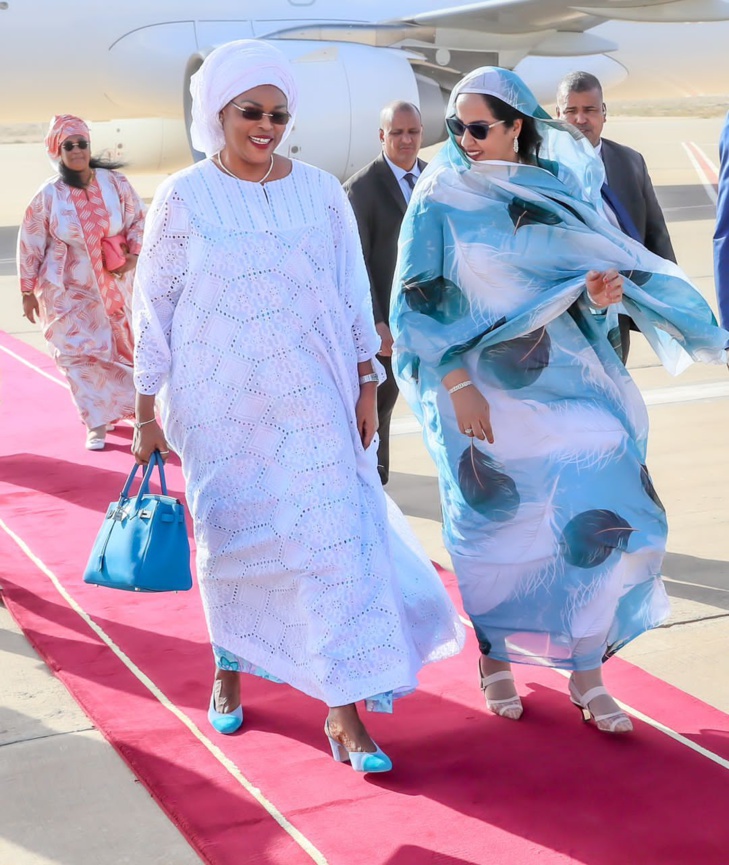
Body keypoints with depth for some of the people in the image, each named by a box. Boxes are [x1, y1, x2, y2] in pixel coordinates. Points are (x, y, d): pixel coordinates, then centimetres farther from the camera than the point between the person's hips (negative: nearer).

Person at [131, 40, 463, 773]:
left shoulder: (321, 192, 2)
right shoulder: (183, 198, -4)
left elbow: (352, 293, 7)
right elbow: (153, 306, -1)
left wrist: (366, 382, 5)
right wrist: (147, 409, -1)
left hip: (312, 398, 1)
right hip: (220, 403, -1)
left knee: (335, 536, -5)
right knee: (230, 539, 12)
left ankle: (344, 711, 1)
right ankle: (230, 668, 38)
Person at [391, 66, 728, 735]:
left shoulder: (563, 190, 5)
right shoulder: (442, 200, -2)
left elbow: (596, 280, 11)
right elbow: (419, 303, -5)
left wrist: (605, 291, -13)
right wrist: (457, 385, -13)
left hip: (565, 384, 2)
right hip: (484, 389, -2)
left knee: (595, 517, -5)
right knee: (495, 525, 5)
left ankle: (587, 671, 7)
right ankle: (495, 660, 25)